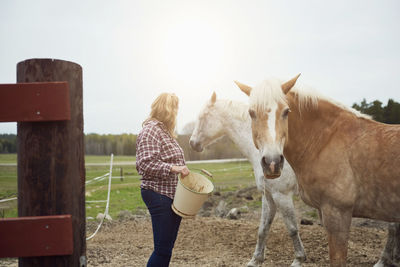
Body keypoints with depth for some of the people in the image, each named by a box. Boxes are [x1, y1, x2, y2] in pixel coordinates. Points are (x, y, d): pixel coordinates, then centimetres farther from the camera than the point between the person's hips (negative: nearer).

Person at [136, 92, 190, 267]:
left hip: (173, 195, 10)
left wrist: (188, 171, 16)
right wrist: (173, 168, -29)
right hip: (159, 195, -10)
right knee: (163, 249, -8)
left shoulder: (166, 132, 18)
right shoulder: (151, 130, -13)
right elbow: (145, 164, -23)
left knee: (167, 247, 14)